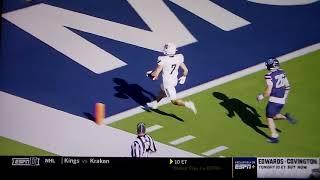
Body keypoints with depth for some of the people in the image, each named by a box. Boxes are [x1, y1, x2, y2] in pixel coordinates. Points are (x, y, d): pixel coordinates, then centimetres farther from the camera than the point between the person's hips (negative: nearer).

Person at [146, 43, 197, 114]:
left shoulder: (163, 60, -25)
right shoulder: (178, 58, -12)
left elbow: (156, 74, -21)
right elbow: (185, 70, -4)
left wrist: (150, 74, 2)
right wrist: (183, 77, 17)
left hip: (167, 82, -7)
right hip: (174, 80, 7)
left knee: (174, 101, 4)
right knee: (162, 91, 32)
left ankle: (187, 104, -15)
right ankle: (155, 104, 51)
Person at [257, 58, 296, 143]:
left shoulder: (269, 76, -17)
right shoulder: (282, 73, 5)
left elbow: (268, 92, -19)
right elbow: (287, 87, 13)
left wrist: (262, 96, -2)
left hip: (274, 100, -7)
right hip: (282, 100, 8)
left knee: (269, 118, 7)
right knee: (274, 115, 23)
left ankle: (274, 136, 7)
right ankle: (286, 117, 1)